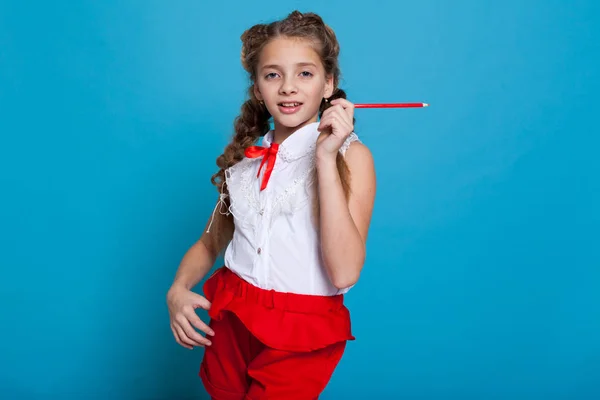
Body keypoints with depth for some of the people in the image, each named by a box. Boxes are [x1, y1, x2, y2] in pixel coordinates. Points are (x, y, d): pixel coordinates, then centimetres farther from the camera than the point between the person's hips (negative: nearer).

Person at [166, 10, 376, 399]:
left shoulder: (351, 155, -9)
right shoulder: (245, 156, 5)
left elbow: (344, 273, -21)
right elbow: (210, 242, 13)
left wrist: (326, 158, -23)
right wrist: (179, 289, -8)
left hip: (302, 337, -4)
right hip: (231, 322, 4)